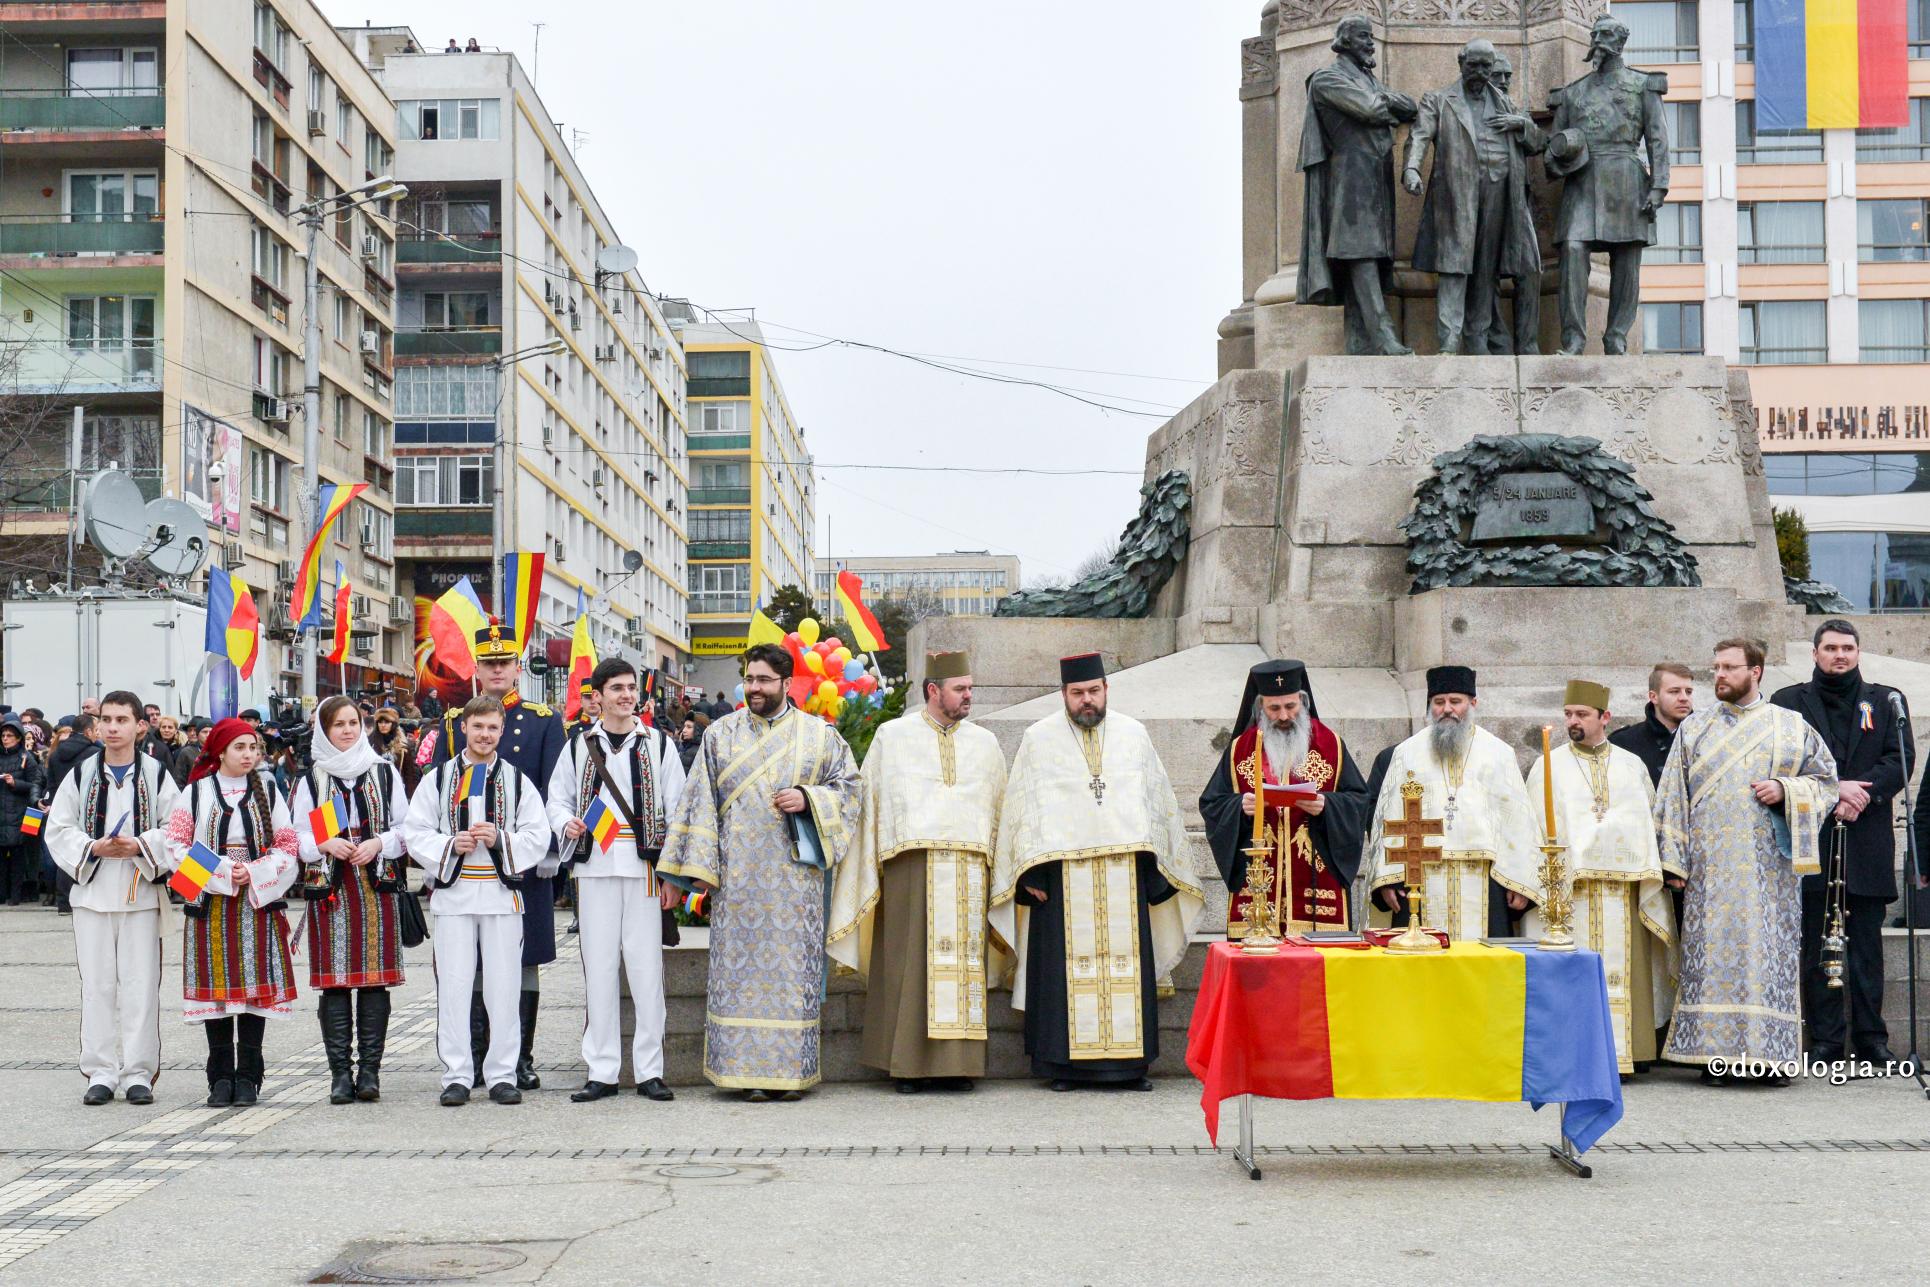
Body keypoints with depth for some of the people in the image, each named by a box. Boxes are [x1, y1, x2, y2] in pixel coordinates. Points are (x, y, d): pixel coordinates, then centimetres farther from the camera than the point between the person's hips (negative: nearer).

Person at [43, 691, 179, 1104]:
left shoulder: (156, 775, 2)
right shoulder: (80, 774, 6)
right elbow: (58, 829, 5)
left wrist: (141, 846, -15)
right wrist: (92, 848, -11)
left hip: (141, 895, -1)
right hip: (92, 892, 1)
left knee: (140, 984, 0)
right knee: (97, 984, 4)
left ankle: (139, 1073, 7)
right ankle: (101, 1072, 12)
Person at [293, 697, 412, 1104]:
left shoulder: (385, 772, 8)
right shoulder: (310, 779, 8)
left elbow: (407, 827, 8)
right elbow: (296, 836, 7)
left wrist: (378, 843, -9)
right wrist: (326, 844, -11)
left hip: (377, 886, 0)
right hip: (330, 888, 0)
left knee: (376, 978, -1)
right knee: (335, 980, -2)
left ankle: (370, 1070, 4)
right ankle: (340, 1072, 3)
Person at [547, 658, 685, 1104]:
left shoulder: (659, 745, 9)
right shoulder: (578, 747, 12)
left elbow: (677, 812, 6)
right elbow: (557, 800, 16)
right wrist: (567, 824, -8)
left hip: (644, 867, -1)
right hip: (594, 867, 1)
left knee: (646, 967, -3)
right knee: (598, 967, 2)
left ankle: (650, 1071, 4)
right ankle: (601, 1071, 8)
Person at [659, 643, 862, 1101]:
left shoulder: (818, 734, 7)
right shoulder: (721, 734, 9)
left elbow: (848, 786, 9)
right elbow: (702, 801, 8)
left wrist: (808, 799, -10)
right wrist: (701, 864, 0)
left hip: (795, 873, -1)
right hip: (738, 874, 1)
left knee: (792, 965, -2)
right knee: (742, 966, -2)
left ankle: (791, 1070, 4)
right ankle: (749, 1070, 3)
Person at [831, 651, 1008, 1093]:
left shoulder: (984, 743, 18)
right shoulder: (892, 736, 10)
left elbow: (1000, 805, 19)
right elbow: (869, 799, 8)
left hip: (968, 869, 3)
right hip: (912, 863, -3)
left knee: (963, 958, -1)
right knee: (911, 960, -6)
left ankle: (956, 1062, 4)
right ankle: (908, 1061, 0)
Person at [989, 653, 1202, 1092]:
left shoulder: (1133, 735, 12)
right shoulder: (1039, 739, 7)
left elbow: (1157, 800, 13)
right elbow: (1022, 806, 4)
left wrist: (1155, 871, 6)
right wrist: (1031, 872, -6)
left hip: (1124, 873, 2)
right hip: (1062, 871, -2)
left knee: (1126, 963, 0)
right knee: (1066, 967, -3)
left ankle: (1128, 1063, 5)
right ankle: (1064, 1064, 3)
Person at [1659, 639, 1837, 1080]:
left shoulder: (1791, 726, 9)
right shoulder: (1694, 727, 11)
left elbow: (1825, 779, 11)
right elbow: (1674, 797, 8)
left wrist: (1786, 791, -9)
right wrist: (1674, 861, 1)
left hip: (1770, 865, 0)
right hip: (1710, 866, 1)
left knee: (1770, 950, -3)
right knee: (1712, 950, -4)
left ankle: (1770, 1051, 2)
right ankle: (1712, 1049, -1)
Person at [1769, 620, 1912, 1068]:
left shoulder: (1886, 701, 14)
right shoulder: (1789, 701, 9)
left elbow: (1901, 759, 2)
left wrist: (1862, 791, -14)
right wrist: (1831, 791, -15)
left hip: (1867, 841, 1)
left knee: (1867, 943, 3)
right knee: (1815, 944, 1)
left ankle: (1871, 1037, 8)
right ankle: (1825, 1039, 5)